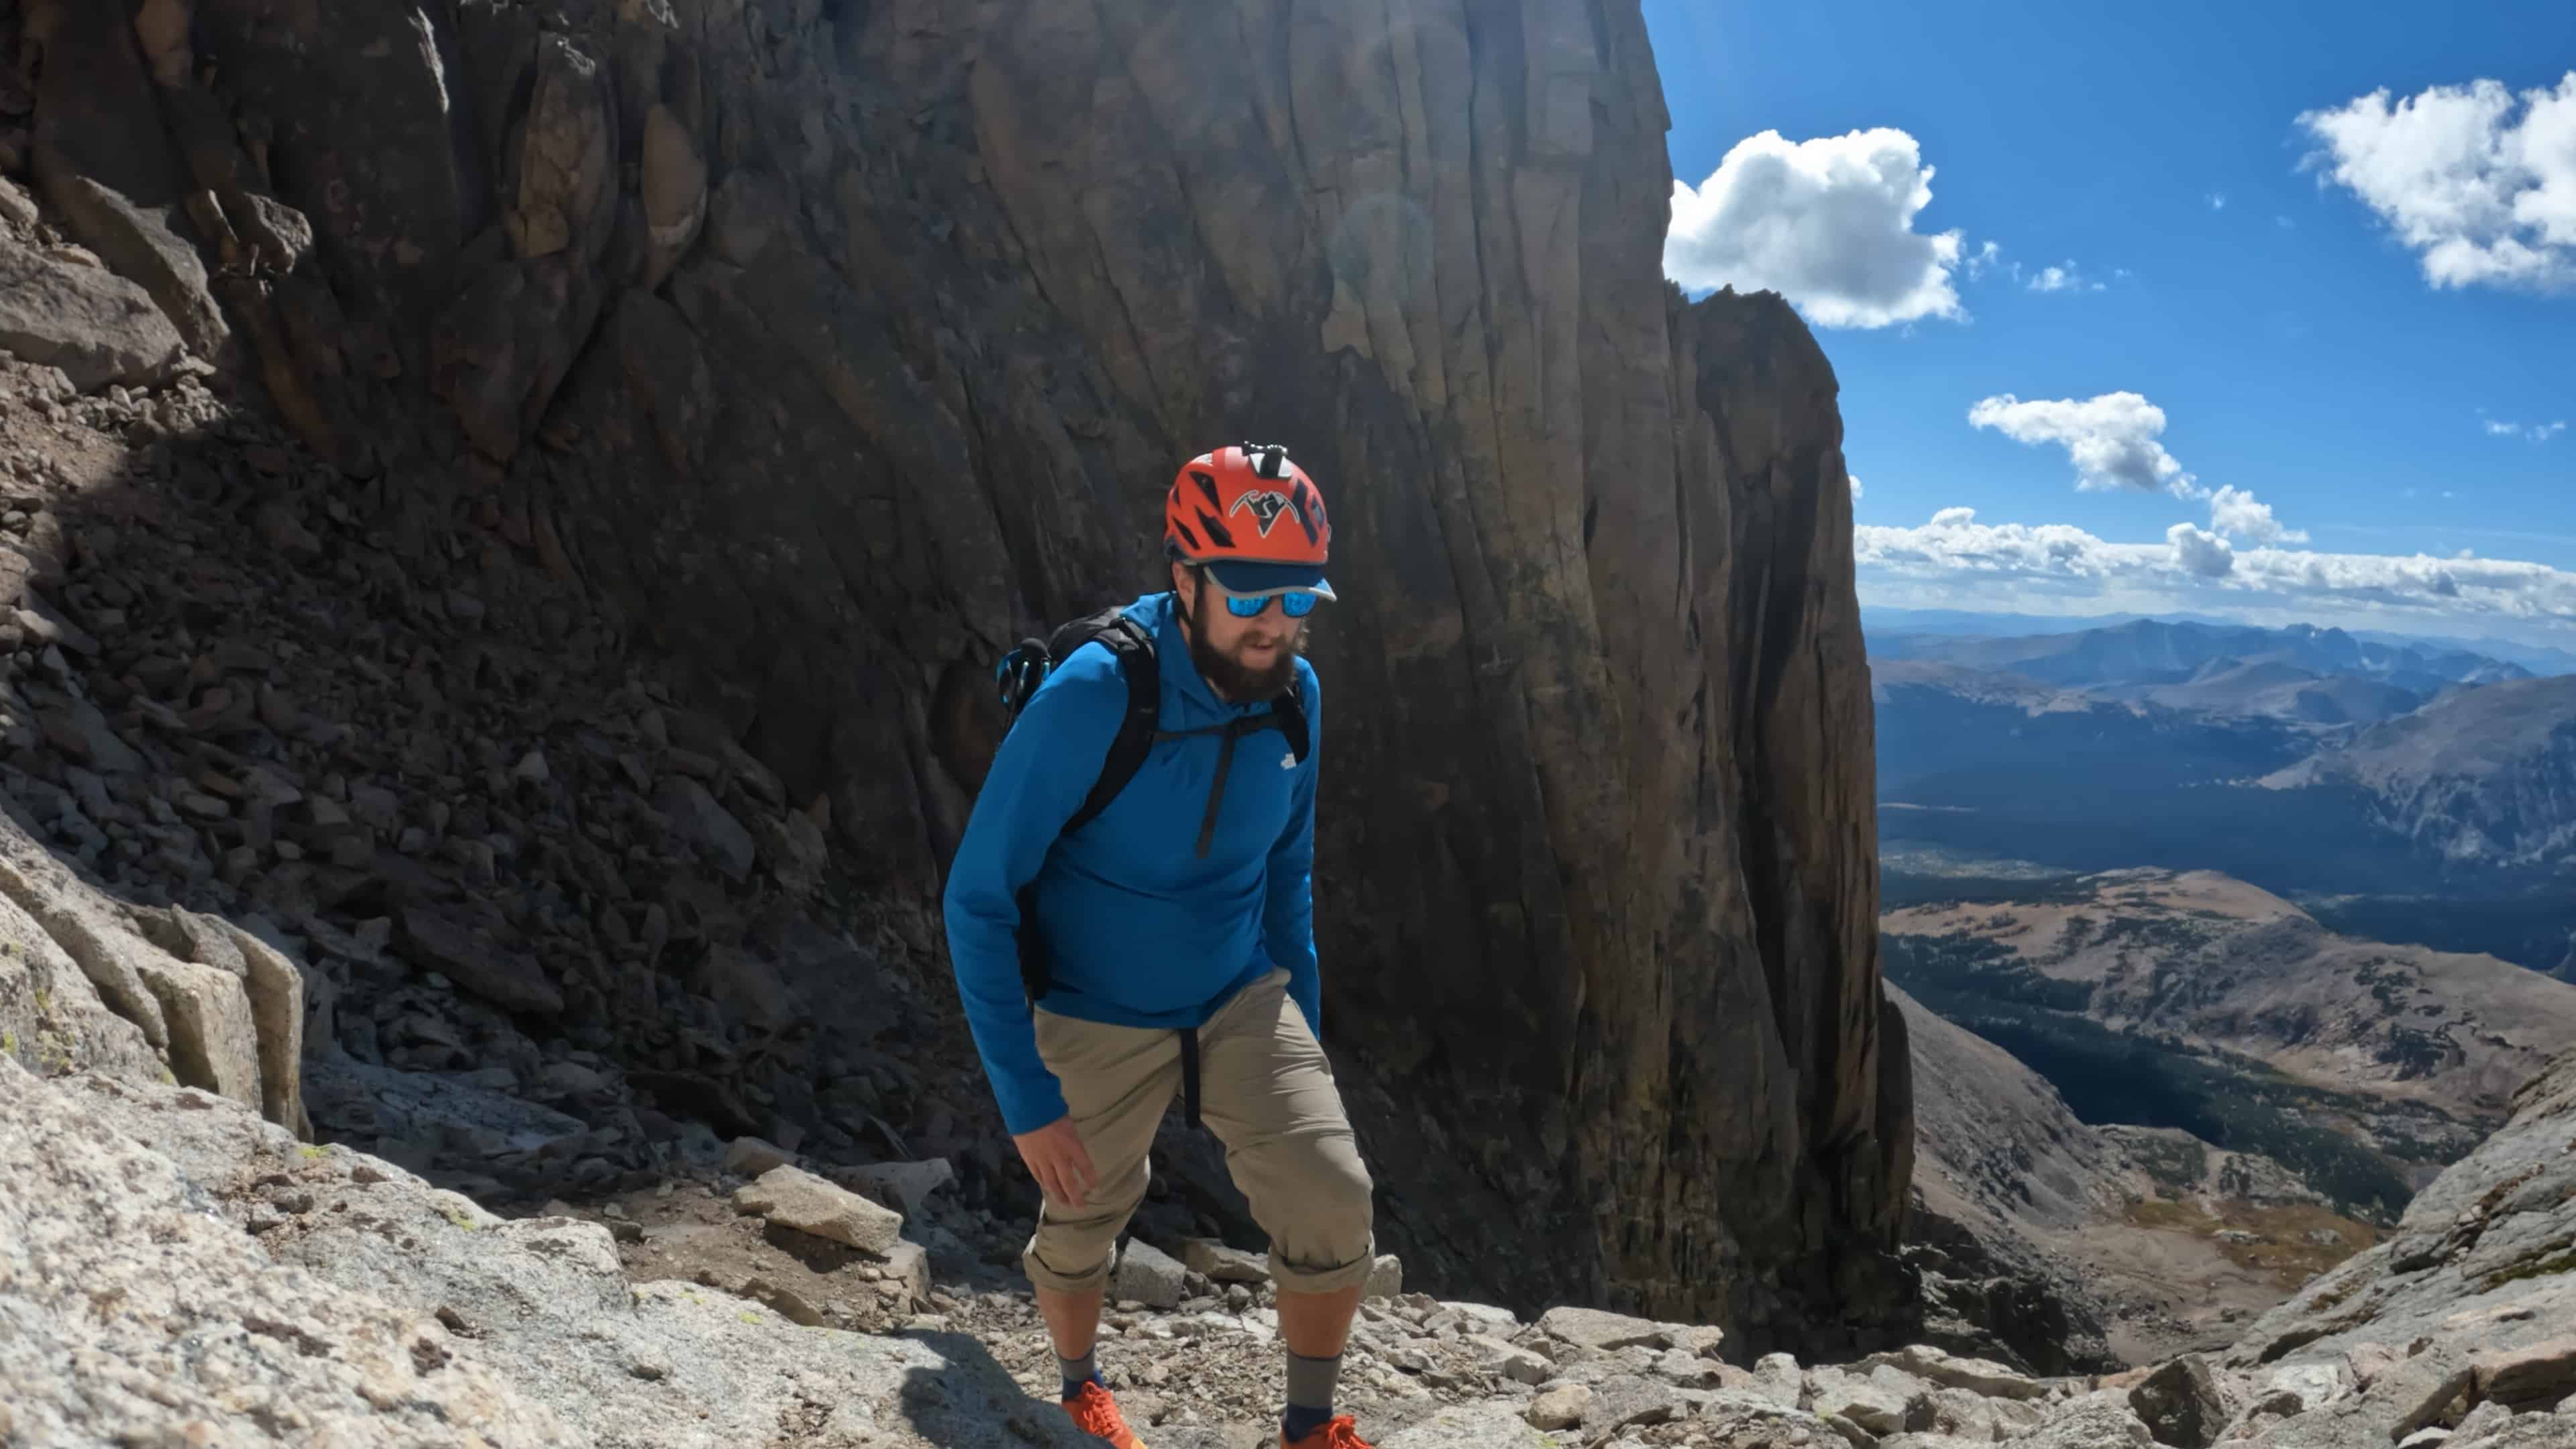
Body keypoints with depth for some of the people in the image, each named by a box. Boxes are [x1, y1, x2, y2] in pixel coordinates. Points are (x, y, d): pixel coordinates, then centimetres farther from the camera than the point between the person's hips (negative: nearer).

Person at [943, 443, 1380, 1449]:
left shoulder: (1296, 692, -10)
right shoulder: (1088, 699, -26)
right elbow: (978, 899, -20)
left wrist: (1304, 1024, 10)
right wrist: (1025, 1097, -21)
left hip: (1243, 998, 3)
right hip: (1100, 1021, -3)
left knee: (1336, 1210, -12)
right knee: (1079, 1232, 16)